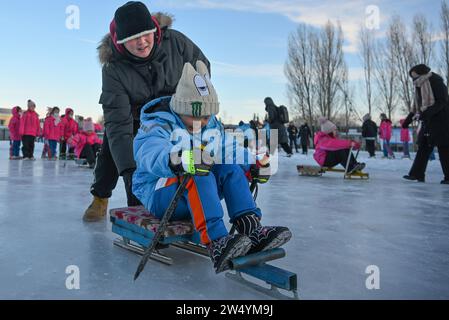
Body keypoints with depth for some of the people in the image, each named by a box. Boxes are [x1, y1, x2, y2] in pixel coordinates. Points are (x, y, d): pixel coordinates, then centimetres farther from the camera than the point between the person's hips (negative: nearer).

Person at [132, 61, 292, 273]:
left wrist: (255, 165, -16)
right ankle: (216, 243, -46)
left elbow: (231, 151, 4)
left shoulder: (212, 126, 9)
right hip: (158, 193, -5)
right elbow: (151, 154, -34)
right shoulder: (158, 126, -13)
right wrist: (178, 160, -55)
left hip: (195, 196, 6)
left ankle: (251, 230, -30)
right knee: (198, 175, -35)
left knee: (230, 168, -19)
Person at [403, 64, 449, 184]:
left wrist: (427, 113, -28)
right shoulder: (420, 86, 14)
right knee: (423, 147, 5)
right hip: (427, 121, 8)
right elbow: (417, 107, 19)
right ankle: (417, 174, 7)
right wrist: (408, 120, 18)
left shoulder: (435, 81, -9)